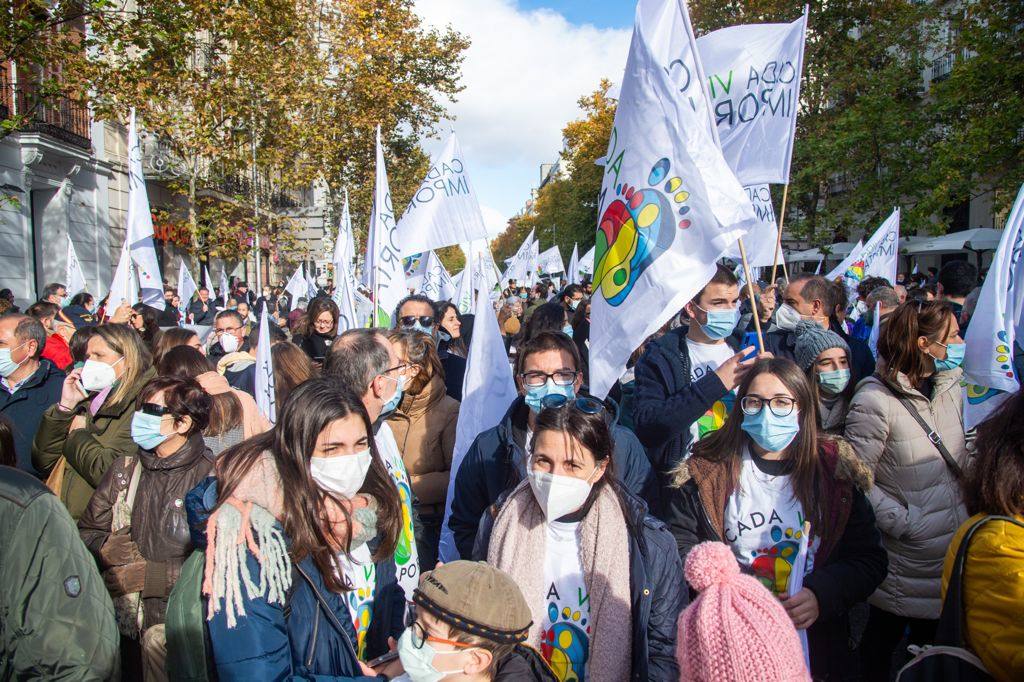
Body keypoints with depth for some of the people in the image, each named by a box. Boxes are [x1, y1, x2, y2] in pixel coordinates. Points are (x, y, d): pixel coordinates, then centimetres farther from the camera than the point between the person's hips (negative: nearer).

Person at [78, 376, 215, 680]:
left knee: (158, 640, -25)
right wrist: (105, 549, -4)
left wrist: (148, 575, -14)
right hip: (121, 606, 6)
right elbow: (87, 530, 17)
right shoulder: (126, 468, 10)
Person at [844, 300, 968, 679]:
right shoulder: (875, 401, -19)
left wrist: (966, 512, 6)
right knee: (882, 644, 12)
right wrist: (906, 522, -19)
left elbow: (961, 464, 17)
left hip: (951, 559, 7)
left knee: (934, 647, 20)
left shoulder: (952, 392, 5)